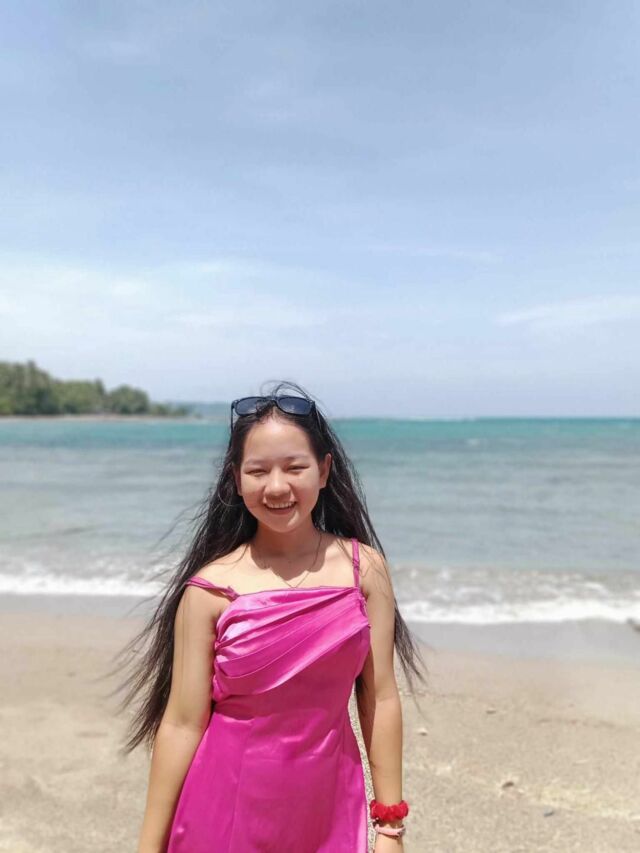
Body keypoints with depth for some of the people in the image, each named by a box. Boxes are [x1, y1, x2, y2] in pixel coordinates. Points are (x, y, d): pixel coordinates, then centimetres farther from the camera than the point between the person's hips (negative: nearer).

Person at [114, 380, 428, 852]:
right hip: (227, 811, -1)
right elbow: (182, 723, -8)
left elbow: (380, 698, -3)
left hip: (328, 810, 2)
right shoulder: (211, 589, -13)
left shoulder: (363, 567, -8)